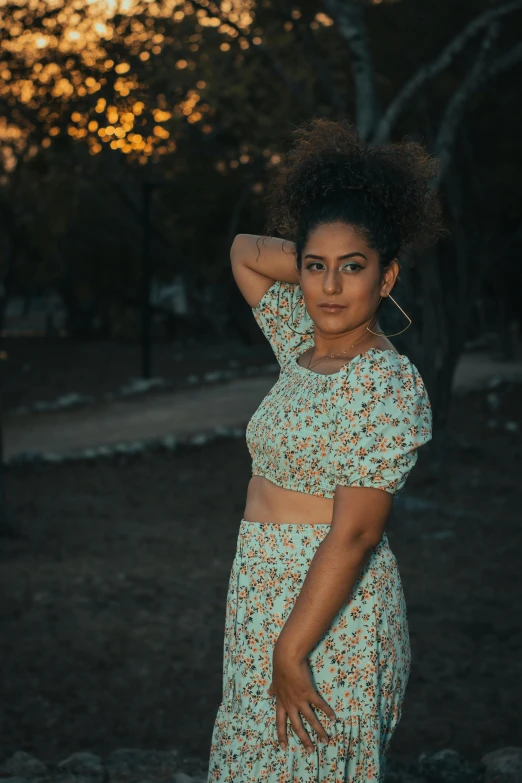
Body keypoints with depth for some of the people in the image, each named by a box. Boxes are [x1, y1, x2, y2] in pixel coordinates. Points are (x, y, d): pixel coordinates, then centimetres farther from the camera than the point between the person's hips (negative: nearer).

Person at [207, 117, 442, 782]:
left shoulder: (391, 385, -16)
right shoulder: (303, 346, 7)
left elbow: (352, 535, -21)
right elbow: (245, 251, 21)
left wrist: (290, 653, -21)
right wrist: (318, 257, 7)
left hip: (329, 614, -8)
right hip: (265, 596, 8)